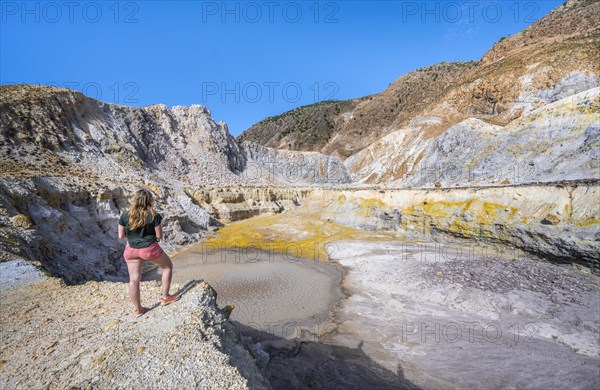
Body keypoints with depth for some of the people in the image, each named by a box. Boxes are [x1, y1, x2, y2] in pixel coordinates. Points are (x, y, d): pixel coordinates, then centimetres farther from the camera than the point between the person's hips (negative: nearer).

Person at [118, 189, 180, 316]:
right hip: (149, 248, -4)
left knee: (134, 279, 12)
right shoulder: (153, 216, -15)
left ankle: (138, 309, 24)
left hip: (132, 250, 4)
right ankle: (165, 297, 24)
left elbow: (121, 236, 1)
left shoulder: (125, 215, -6)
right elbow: (159, 236, -9)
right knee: (168, 266, 19)